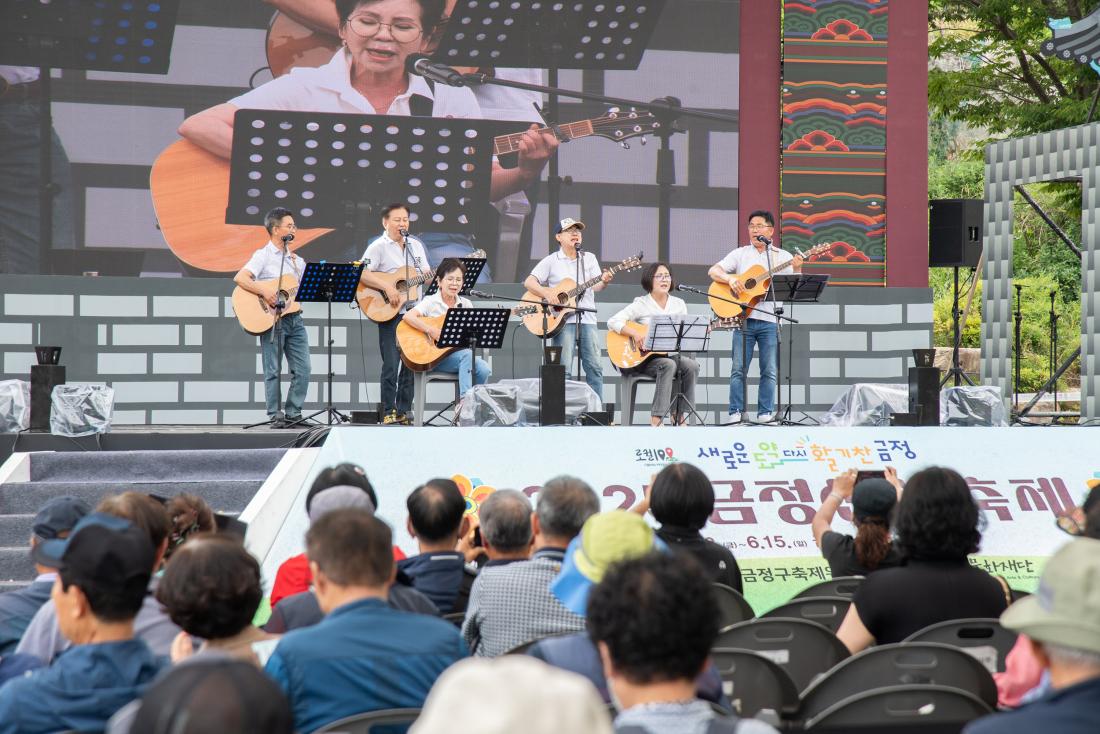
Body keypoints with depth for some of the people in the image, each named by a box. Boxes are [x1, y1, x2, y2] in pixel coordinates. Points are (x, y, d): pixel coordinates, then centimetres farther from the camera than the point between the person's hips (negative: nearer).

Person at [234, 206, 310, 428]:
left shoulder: (296, 259, 18)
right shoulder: (263, 256, -3)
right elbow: (240, 278, -16)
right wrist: (265, 293, -26)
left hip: (294, 318, 6)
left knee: (303, 369, 1)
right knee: (273, 370, -2)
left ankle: (293, 414, 10)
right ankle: (276, 416, 4)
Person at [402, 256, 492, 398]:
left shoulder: (465, 304, 13)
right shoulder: (431, 302, -2)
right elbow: (408, 317, -19)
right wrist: (432, 331, -25)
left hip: (458, 352, 5)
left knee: (484, 369, -25)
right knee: (466, 355, -33)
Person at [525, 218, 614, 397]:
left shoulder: (589, 258, 15)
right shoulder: (551, 261, 6)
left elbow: (596, 286, 5)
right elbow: (529, 282, 0)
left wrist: (604, 281, -18)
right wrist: (547, 293, -17)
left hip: (587, 319, 3)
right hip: (562, 319, -3)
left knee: (595, 366, 0)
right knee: (562, 368, -6)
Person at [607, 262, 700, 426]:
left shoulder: (679, 304, 13)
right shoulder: (641, 304, -2)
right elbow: (613, 322, -11)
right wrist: (636, 334, -24)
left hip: (670, 354, 5)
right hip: (642, 359, -5)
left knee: (692, 366, -25)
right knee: (669, 365, -34)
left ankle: (680, 417, -21)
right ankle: (656, 420, -35)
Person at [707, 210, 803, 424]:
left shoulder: (783, 257, 10)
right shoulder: (740, 254, 11)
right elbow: (713, 271, 4)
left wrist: (797, 269, -16)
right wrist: (730, 279, -14)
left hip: (770, 320, 0)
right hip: (744, 318, 0)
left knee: (770, 370, 1)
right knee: (739, 369, -3)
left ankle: (765, 413, 7)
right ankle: (735, 413, 0)